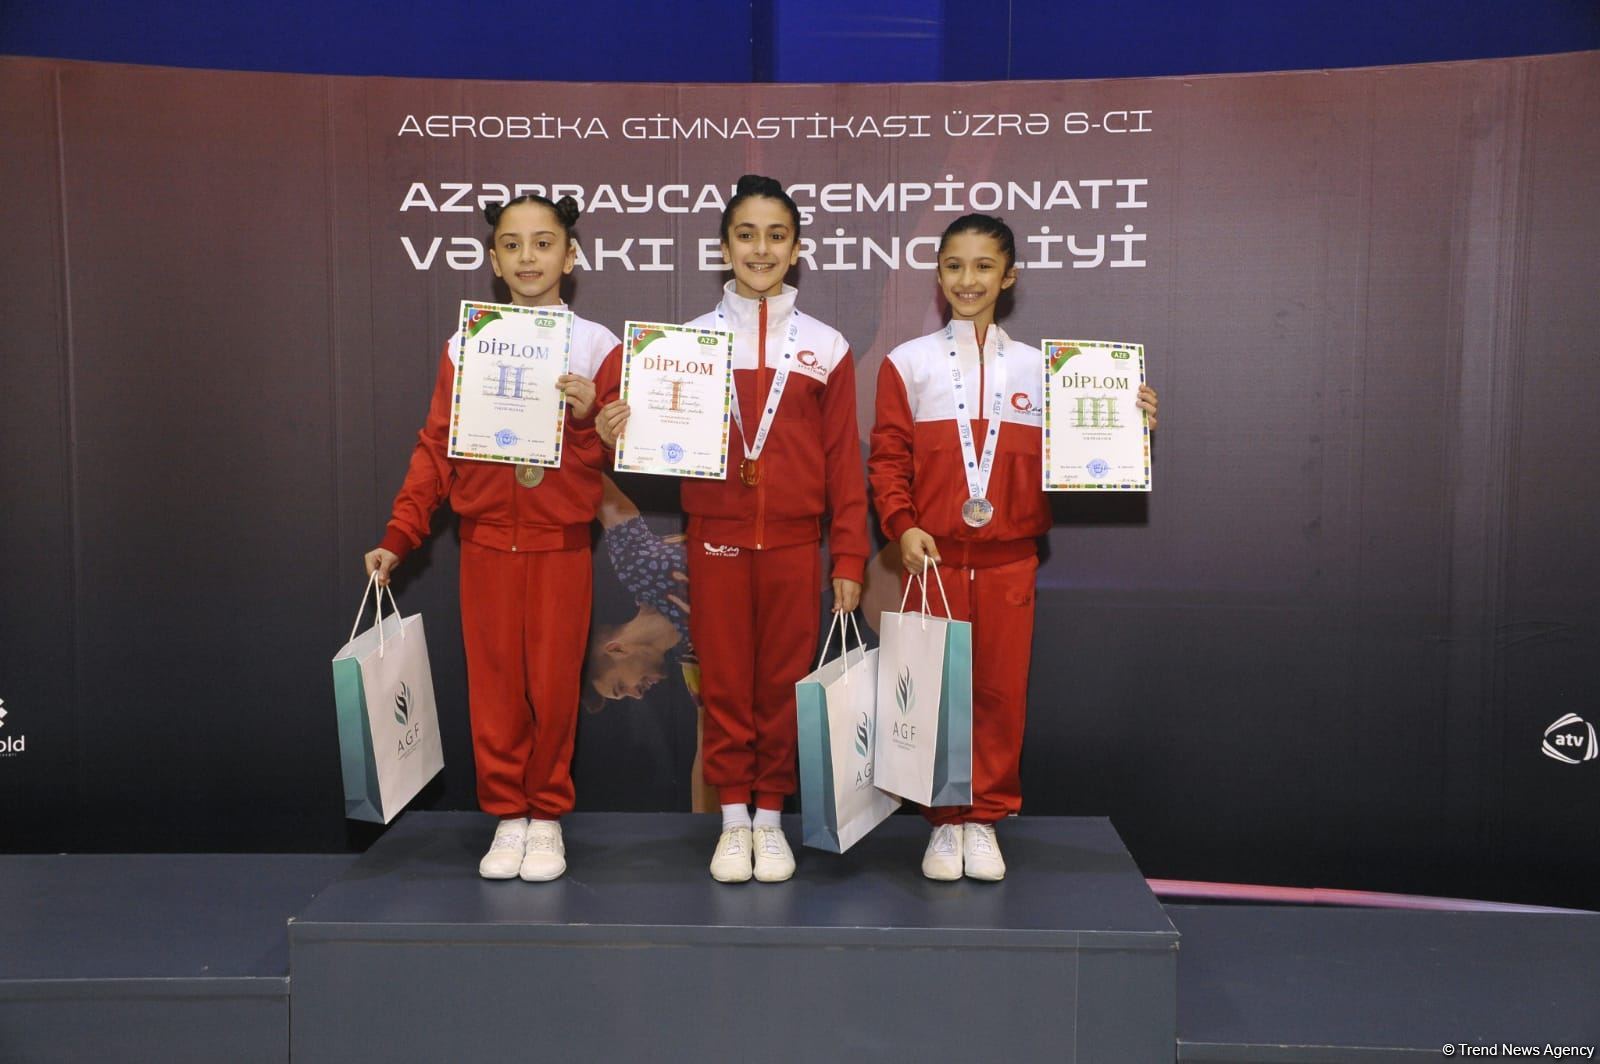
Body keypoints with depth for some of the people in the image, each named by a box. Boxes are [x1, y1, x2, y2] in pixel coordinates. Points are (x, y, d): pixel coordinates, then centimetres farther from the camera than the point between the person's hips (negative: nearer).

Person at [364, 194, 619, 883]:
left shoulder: (596, 347, 1)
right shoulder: (465, 346, 4)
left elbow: (605, 459, 0)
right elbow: (436, 449, 5)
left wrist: (585, 416, -21)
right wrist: (398, 537, -1)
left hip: (560, 545, -1)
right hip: (487, 542, 1)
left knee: (554, 684, 2)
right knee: (494, 684, 5)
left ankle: (547, 817, 20)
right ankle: (507, 818, 20)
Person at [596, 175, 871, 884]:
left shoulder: (825, 347, 5)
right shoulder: (691, 340, 6)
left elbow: (843, 461, 4)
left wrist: (849, 558, 1)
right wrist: (617, 431, -14)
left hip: (794, 542, 0)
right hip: (716, 538, 0)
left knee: (783, 681, 6)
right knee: (724, 682, 6)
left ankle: (770, 816, 21)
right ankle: (733, 818, 19)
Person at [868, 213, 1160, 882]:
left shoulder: (1037, 368, 9)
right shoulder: (908, 364, 4)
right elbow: (887, 458, -1)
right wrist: (903, 527, -15)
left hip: (1009, 557, 1)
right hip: (934, 554, -1)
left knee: (1002, 689, 4)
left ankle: (986, 818, 19)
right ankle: (944, 820, 17)